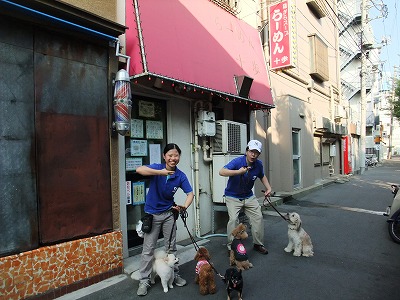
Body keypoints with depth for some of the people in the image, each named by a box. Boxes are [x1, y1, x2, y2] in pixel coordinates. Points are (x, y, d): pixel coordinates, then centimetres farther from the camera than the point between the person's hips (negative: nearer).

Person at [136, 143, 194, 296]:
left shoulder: (180, 176, -8)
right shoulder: (157, 168, -15)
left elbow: (190, 193, -10)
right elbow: (139, 170, -33)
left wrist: (184, 206, -29)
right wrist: (161, 172, -41)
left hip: (169, 213, 3)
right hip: (151, 214, -2)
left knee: (171, 247, 15)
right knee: (148, 249, 5)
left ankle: (175, 275, 33)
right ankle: (144, 281, 19)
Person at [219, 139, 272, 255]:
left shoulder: (258, 164, -7)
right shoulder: (237, 161, -25)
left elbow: (262, 176, 16)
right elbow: (222, 172, -39)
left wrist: (268, 188, 1)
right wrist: (239, 172, -49)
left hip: (249, 196, 5)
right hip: (233, 197, -5)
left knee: (258, 217, 0)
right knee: (233, 219, -20)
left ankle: (258, 244, 19)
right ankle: (231, 246, -3)